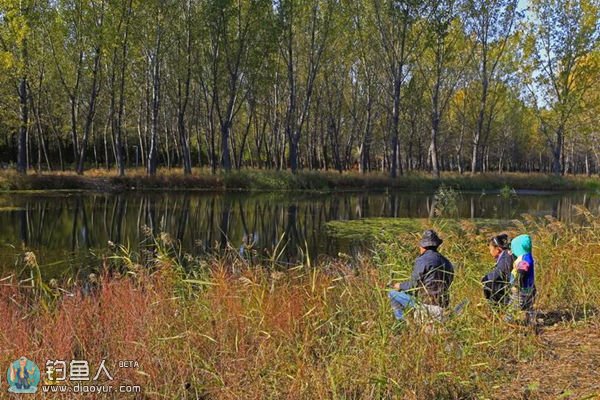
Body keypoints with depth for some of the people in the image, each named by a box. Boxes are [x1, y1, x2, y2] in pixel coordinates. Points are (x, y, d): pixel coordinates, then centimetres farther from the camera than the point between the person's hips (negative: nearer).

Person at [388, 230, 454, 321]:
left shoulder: (422, 260, -13)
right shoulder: (446, 262, 8)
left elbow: (413, 285, -11)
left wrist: (400, 286, 10)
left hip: (426, 303, -7)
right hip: (443, 305, 7)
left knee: (393, 294, 5)